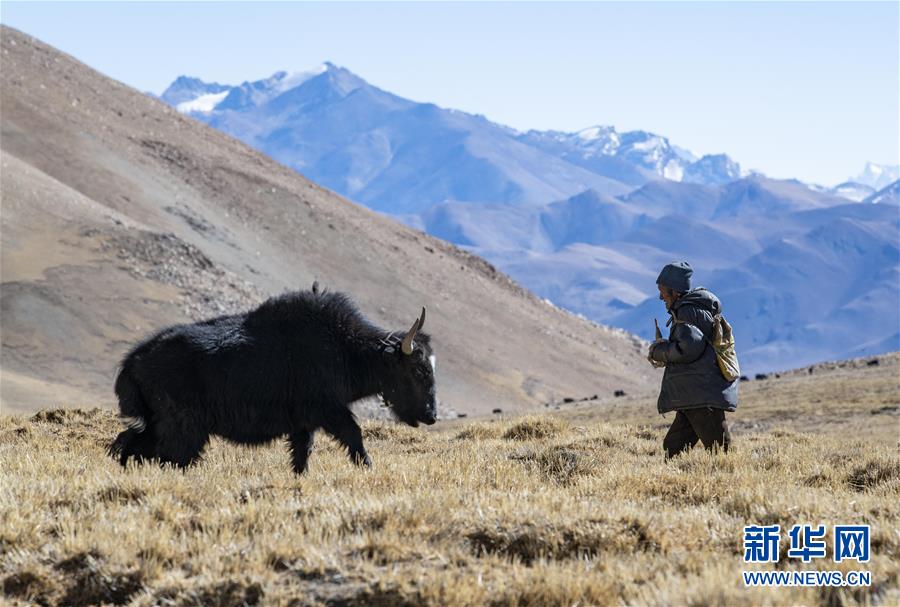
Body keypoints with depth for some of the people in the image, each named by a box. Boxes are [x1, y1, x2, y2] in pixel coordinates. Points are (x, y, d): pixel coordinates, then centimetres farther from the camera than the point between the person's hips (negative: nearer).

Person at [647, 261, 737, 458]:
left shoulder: (688, 311, -11)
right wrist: (666, 358, 13)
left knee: (719, 451, -12)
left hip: (702, 396, -11)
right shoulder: (697, 308, 20)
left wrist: (659, 352, -7)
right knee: (673, 448, 12)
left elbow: (689, 348, -23)